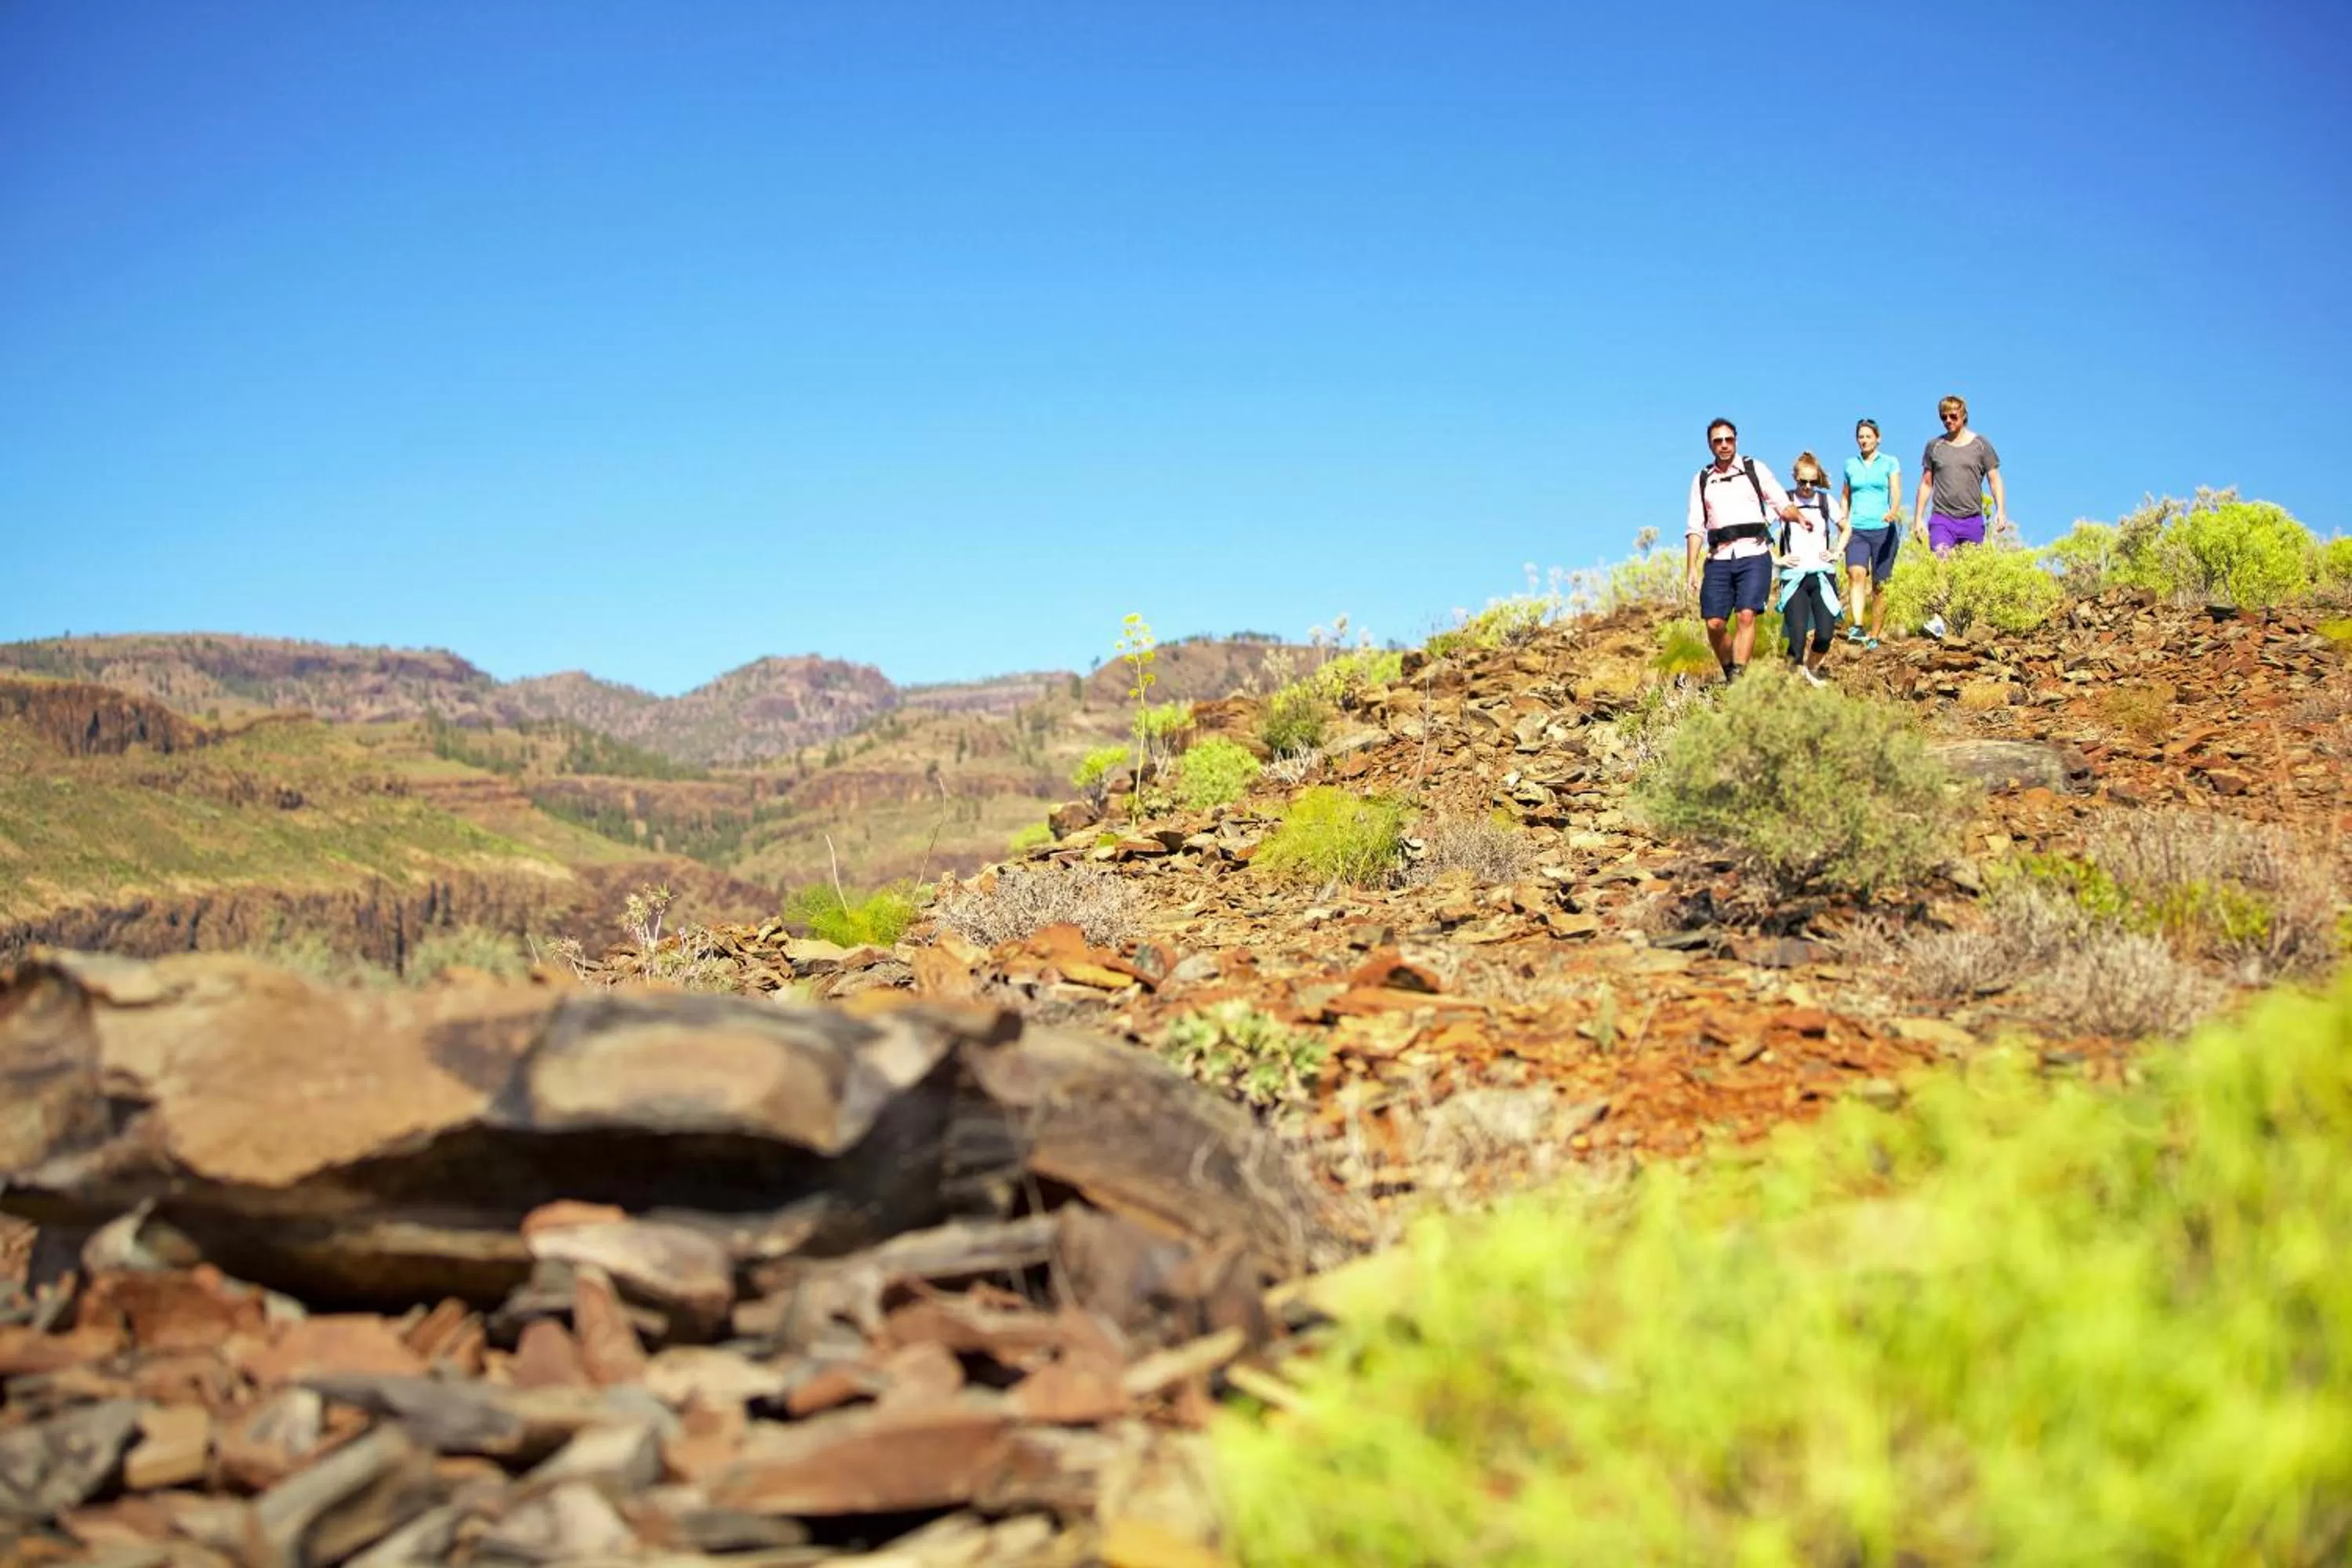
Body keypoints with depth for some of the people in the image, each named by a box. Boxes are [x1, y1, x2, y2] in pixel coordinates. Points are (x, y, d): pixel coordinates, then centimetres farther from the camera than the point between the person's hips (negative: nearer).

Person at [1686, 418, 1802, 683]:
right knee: (1714, 623, -5)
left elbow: (1782, 504, 6)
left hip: (1753, 554, -2)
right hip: (1718, 559, 2)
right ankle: (1729, 674, 15)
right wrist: (1691, 568, 2)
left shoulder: (1755, 469, 10)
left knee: (1747, 615, -17)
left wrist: (1798, 517, -17)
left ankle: (1738, 679, -19)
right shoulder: (1702, 480, 16)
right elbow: (1695, 527, 12)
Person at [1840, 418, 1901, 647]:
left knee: (1880, 585, 1)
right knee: (1856, 573, -24)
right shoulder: (1850, 465, 13)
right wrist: (1843, 524, 17)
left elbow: (1896, 492, -7)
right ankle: (1856, 627, -35)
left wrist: (1893, 511, -27)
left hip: (1883, 529, -1)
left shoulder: (1890, 463, 5)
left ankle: (1874, 636, 11)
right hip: (1857, 530, 1)